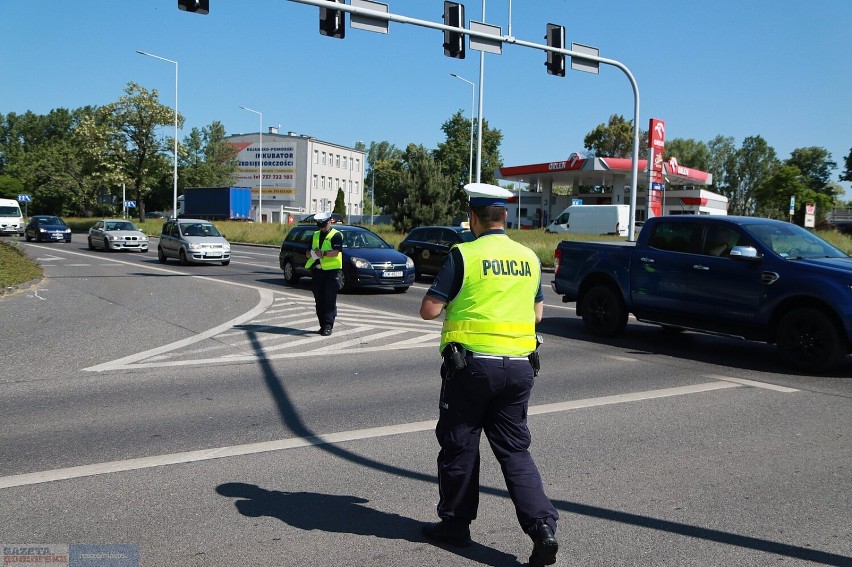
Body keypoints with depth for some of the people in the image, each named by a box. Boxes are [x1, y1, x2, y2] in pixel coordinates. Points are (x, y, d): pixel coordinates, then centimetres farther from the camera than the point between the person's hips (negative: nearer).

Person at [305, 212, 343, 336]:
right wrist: (312, 253, -5)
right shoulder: (315, 235, 19)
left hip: (331, 271, -6)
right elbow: (308, 253, 18)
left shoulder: (336, 235, -1)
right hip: (317, 270, 6)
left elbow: (336, 252, -14)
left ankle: (328, 326, -10)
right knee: (319, 300, 7)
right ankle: (322, 324, 14)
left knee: (330, 300, -9)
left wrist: (323, 253, -29)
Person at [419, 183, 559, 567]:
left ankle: (455, 524, 24)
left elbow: (429, 310, -9)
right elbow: (537, 313, 18)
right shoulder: (529, 258, 7)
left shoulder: (463, 255, -9)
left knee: (459, 446, 11)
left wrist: (452, 299, 10)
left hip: (471, 365, -4)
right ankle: (542, 526, 1)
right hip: (519, 366, 5)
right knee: (515, 450, 12)